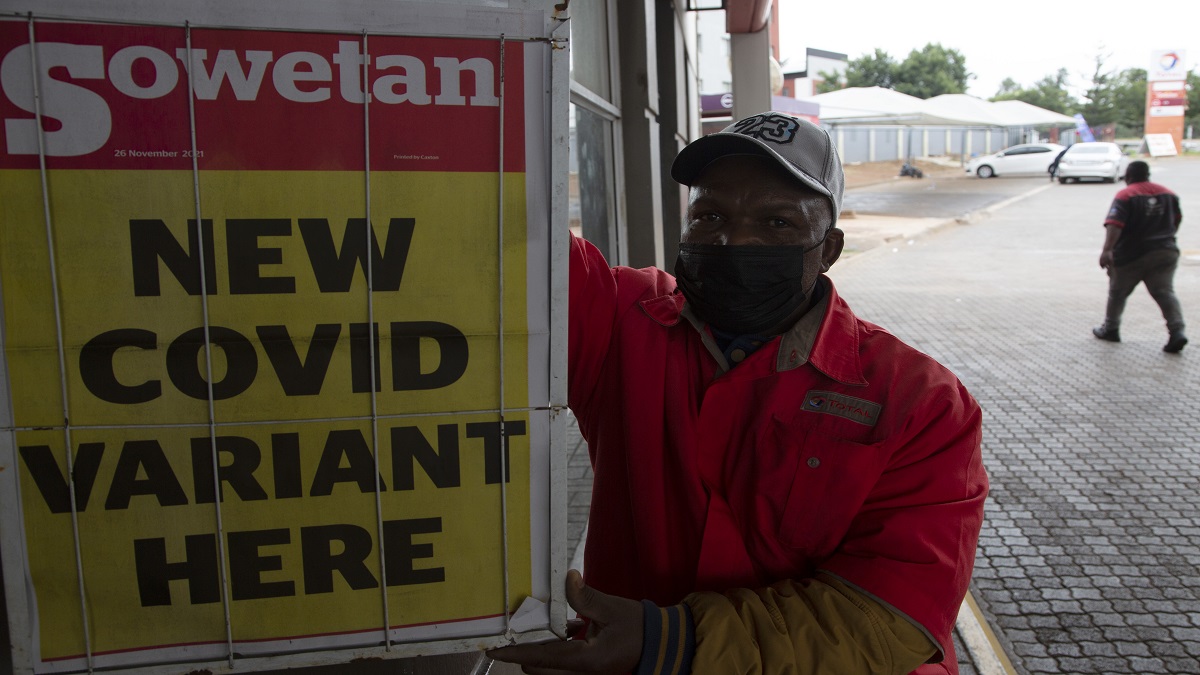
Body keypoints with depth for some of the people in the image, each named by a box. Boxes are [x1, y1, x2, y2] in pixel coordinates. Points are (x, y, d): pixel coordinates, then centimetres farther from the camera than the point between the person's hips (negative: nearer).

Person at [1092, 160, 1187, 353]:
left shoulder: (1125, 196, -10)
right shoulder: (1168, 194, 10)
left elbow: (1114, 224, -25)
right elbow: (1177, 220, 22)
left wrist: (1107, 250, -34)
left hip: (1131, 257, -4)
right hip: (1166, 252, 4)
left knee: (1117, 293, 14)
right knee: (1165, 293, 0)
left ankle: (1110, 329, 26)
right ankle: (1177, 331, -16)